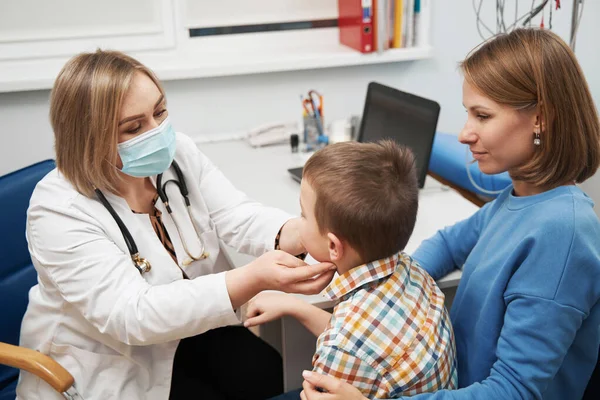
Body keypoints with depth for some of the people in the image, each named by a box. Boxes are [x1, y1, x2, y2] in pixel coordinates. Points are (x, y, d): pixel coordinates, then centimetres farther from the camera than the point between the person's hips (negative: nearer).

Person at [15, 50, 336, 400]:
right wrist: (254, 278, -47)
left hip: (186, 328, 5)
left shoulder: (178, 152, -9)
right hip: (108, 365, -4)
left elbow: (240, 218, -14)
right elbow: (132, 316, -35)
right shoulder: (60, 210, -28)